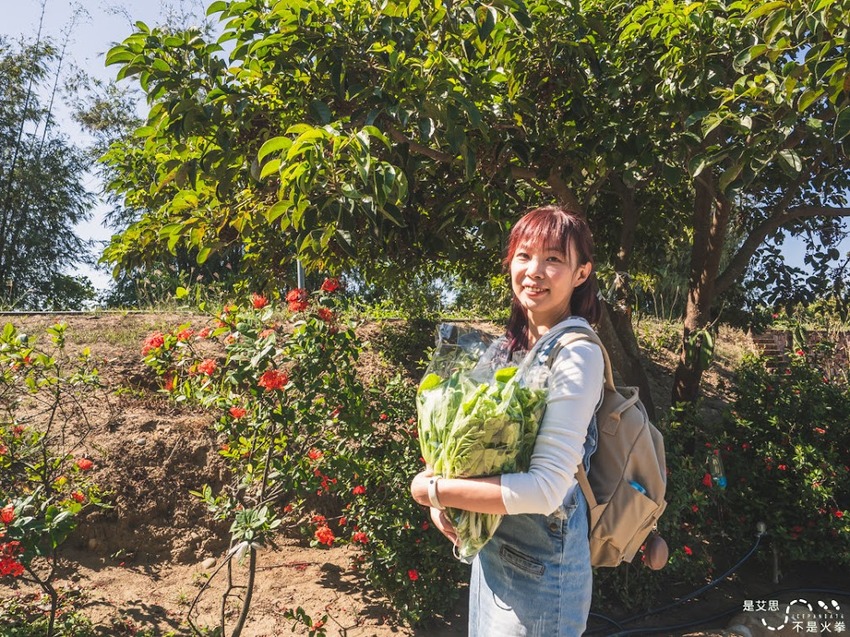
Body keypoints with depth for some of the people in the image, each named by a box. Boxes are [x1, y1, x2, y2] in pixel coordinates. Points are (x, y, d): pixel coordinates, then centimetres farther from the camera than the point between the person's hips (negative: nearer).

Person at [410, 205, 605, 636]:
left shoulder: (577, 354, -22)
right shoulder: (509, 343, 1)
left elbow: (546, 490, -27)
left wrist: (430, 489, -20)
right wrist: (444, 497, -9)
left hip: (539, 563, -7)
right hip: (489, 547, 7)